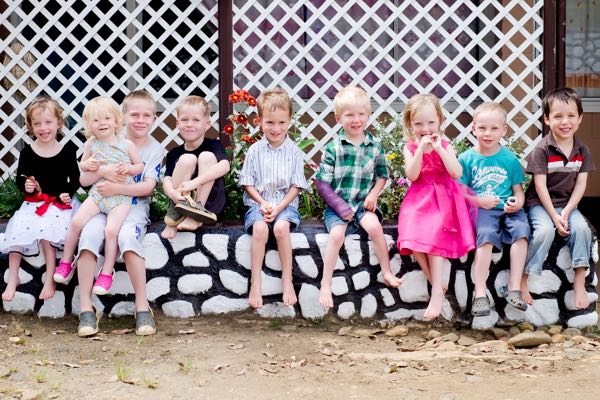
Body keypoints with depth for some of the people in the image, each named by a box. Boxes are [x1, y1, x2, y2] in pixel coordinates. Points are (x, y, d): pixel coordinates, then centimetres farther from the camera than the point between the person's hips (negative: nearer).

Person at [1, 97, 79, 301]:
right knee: (17, 231, -17)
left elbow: (75, 177, 7)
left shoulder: (67, 150, 0)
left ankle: (50, 281, -16)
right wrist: (25, 185, -14)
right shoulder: (28, 152, 1)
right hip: (33, 202, 2)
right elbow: (20, 177, 7)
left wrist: (68, 193, -9)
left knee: (47, 234, -26)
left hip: (59, 202, -2)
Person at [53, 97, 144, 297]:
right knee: (76, 221, -16)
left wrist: (129, 168, -14)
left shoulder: (126, 144, -1)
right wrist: (86, 165, -5)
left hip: (121, 197, -3)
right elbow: (81, 165, 19)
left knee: (111, 230, -22)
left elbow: (140, 167, 8)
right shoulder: (91, 144, 5)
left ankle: (107, 272, -8)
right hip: (97, 194, 3)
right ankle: (66, 262, 2)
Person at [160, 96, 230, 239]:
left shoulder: (214, 145, -1)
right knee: (187, 159, -19)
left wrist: (195, 182, -34)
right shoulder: (174, 153, 5)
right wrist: (173, 193, -35)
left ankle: (197, 211, -25)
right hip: (182, 201, 1)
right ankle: (174, 217, -20)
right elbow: (167, 180, -10)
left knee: (207, 156, -19)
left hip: (209, 203, -1)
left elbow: (225, 166, -22)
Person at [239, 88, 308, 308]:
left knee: (281, 227, -32)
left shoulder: (294, 152, 2)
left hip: (285, 203, 0)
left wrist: (279, 208, -11)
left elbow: (296, 186, 1)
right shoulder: (255, 150, 3)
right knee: (260, 228, -31)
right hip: (259, 202, 0)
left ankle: (287, 280, -20)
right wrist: (263, 203, -11)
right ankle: (255, 283, -25)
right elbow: (248, 183, 5)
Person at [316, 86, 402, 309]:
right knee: (337, 234, -29)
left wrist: (374, 194, -5)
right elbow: (322, 183, -4)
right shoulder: (333, 148, -4)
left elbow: (382, 175, 15)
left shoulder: (375, 146, 5)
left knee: (374, 225, -29)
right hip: (337, 205, -2)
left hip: (363, 204, 2)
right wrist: (340, 207, -13)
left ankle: (386, 272, -13)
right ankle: (325, 284, -19)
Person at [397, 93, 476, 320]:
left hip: (444, 200, -2)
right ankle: (438, 285, -11)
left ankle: (437, 292, -20)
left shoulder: (445, 146, 2)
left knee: (435, 235, -22)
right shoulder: (410, 148, 4)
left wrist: (439, 149, -17)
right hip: (419, 202, 2)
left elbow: (457, 174, -12)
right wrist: (421, 148, -19)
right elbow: (412, 175, -12)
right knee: (414, 236, -21)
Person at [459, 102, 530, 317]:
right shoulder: (467, 159, 6)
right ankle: (480, 293, -32)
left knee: (521, 228, -28)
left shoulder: (510, 159, 10)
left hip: (507, 210, 2)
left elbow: (518, 191, 13)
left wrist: (517, 202, -10)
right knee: (486, 233, -32)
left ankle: (515, 288, -25)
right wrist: (480, 201, -11)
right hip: (480, 210, -2)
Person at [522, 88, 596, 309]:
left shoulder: (583, 150, 2)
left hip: (567, 203, 4)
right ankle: (523, 280, -22)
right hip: (541, 203, -4)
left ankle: (579, 281, -12)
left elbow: (580, 185, -1)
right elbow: (540, 186, -14)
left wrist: (565, 213, -13)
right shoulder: (543, 149, -12)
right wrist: (554, 216, -19)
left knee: (581, 228, -23)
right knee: (545, 230, -30)